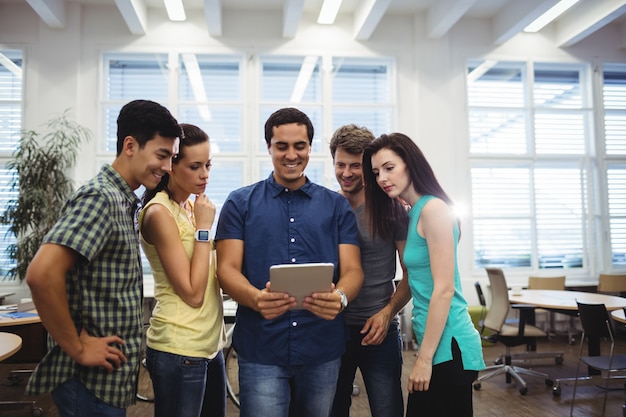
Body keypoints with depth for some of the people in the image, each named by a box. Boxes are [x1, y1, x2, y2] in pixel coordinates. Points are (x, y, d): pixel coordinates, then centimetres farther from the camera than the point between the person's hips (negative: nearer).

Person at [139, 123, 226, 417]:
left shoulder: (192, 207, 9)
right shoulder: (159, 213, -15)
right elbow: (192, 293, -19)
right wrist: (204, 227, -16)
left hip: (210, 343, 8)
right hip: (180, 349, -8)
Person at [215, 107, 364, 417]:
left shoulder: (337, 206, 8)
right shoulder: (240, 203, 4)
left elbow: (352, 269, 1)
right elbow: (227, 269, -3)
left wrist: (340, 297, -22)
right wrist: (256, 298, -25)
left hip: (323, 349, 2)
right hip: (261, 350, -2)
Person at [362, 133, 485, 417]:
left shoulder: (433, 207, -15)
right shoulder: (414, 213, 11)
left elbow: (444, 289, -19)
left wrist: (424, 358, -17)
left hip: (446, 345, -9)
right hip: (434, 342, 9)